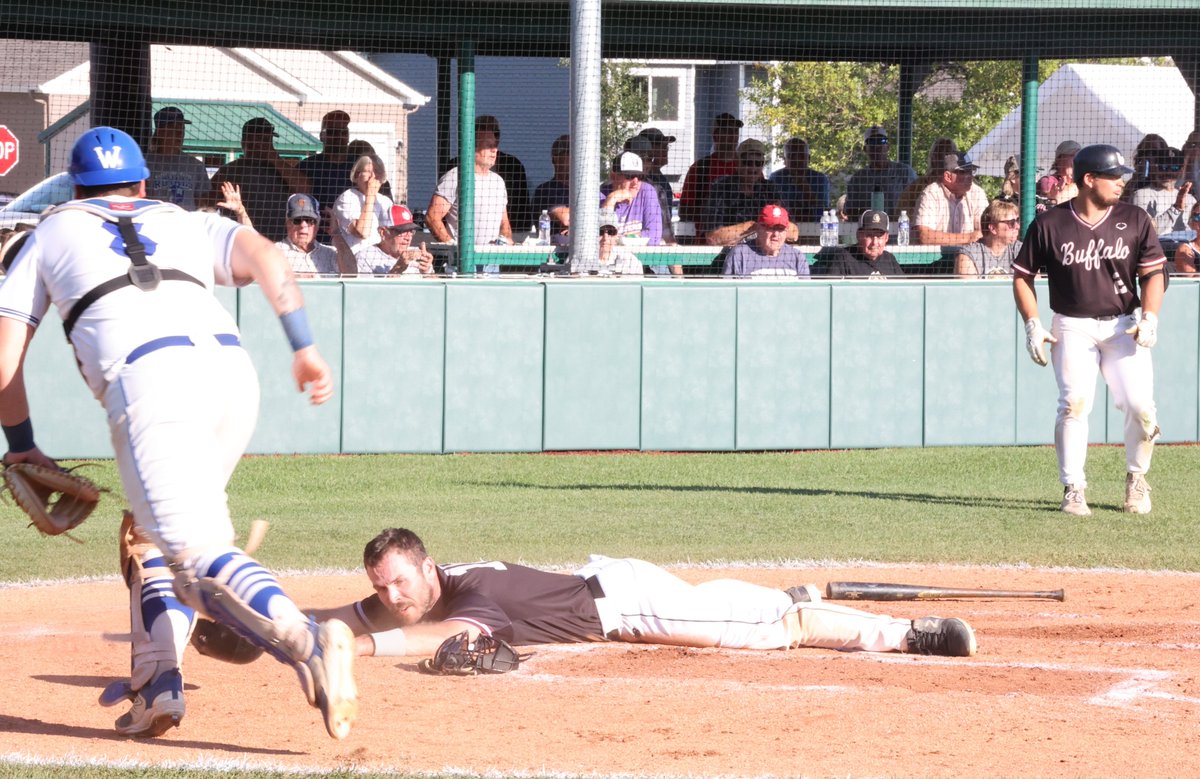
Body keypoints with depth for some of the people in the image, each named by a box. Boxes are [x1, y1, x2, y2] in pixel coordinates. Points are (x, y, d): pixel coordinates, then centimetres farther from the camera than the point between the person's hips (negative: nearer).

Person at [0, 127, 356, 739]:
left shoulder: (51, 235, 28)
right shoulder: (187, 224, 32)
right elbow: (265, 256, 11)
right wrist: (304, 347, 6)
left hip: (148, 379, -4)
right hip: (232, 365, 4)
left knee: (198, 555, -17)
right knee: (155, 534, 25)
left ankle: (307, 642, -43)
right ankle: (157, 679, 9)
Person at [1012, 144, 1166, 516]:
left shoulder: (1135, 220, 2)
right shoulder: (1049, 224, -3)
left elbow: (1153, 272, 4)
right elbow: (1022, 275, 5)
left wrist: (1149, 317, -11)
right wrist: (1032, 324, -4)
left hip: (1123, 326, 1)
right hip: (1073, 328, -1)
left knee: (1141, 407, -10)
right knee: (1074, 403, -17)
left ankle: (1136, 478, 15)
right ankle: (1073, 489, -6)